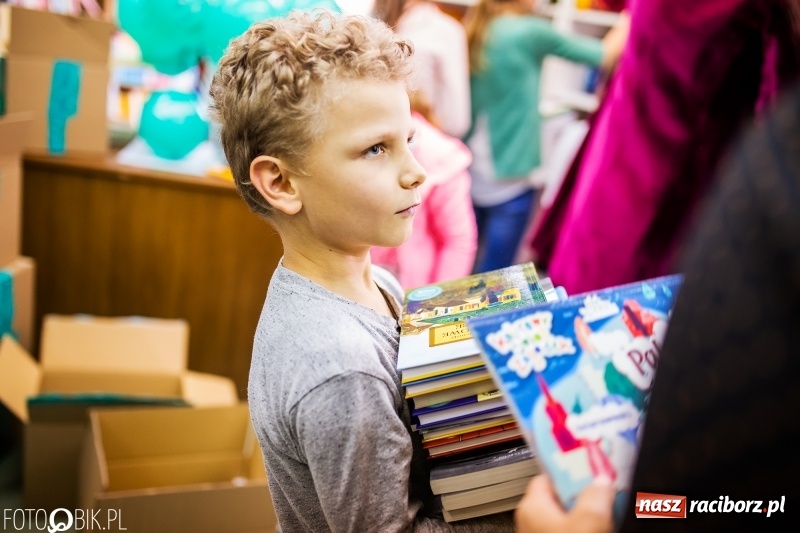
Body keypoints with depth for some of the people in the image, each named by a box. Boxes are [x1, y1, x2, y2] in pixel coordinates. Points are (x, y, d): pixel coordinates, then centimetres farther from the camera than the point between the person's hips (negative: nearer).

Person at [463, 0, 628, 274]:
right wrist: (629, 23, 10)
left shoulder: (474, 29, 3)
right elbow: (605, 55, -5)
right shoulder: (529, 31, -15)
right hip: (507, 179, -7)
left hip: (469, 171, 7)